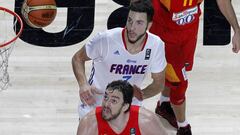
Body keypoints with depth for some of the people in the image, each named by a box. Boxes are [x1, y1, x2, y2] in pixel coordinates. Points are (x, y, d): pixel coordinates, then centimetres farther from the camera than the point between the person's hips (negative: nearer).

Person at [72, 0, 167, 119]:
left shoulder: (156, 46, -17)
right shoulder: (106, 39, -26)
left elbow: (159, 83, -3)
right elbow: (78, 58, -10)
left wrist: (142, 94, -24)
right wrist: (83, 85, -28)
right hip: (96, 104, -3)